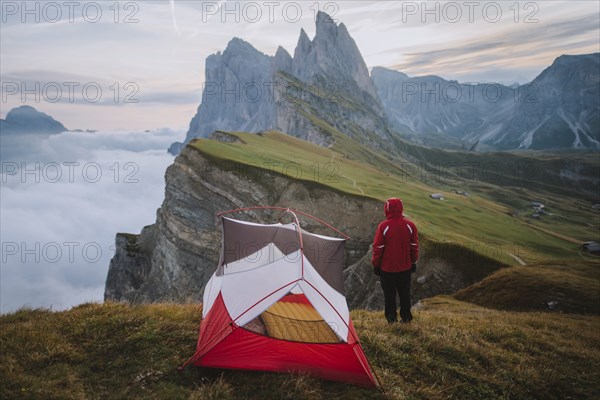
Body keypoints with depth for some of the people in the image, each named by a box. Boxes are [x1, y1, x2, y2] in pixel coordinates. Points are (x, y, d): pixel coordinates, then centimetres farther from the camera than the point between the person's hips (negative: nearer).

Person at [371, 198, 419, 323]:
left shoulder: (383, 226, -17)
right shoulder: (410, 225, -6)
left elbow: (378, 248, -11)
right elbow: (414, 246, 3)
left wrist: (376, 264, 1)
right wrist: (413, 262, 16)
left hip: (387, 268, -3)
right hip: (405, 268, 3)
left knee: (389, 294, 12)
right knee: (404, 293, 17)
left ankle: (391, 317, 19)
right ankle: (406, 317, 24)